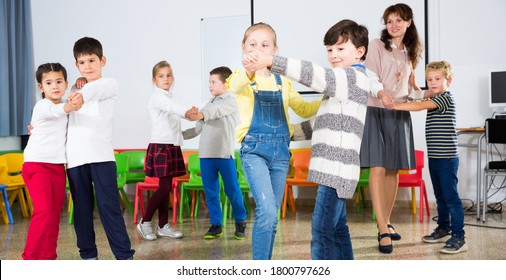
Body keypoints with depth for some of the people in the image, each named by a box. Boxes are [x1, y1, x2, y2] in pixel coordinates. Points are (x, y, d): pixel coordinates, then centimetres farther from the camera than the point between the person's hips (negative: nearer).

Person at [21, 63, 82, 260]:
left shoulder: (64, 110, 12)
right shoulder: (42, 106, -11)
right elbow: (53, 111, -35)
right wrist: (69, 107, -58)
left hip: (57, 166, 7)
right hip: (37, 164, -7)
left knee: (55, 214, 6)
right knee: (44, 211, -19)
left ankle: (48, 257, 15)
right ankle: (30, 257, -8)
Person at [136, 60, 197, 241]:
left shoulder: (171, 96, 17)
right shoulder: (157, 96, -10)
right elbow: (171, 107, -34)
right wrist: (186, 112, -51)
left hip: (172, 146, 8)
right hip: (160, 146, -8)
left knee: (167, 187, 8)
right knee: (164, 187, -9)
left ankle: (163, 226, 14)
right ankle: (144, 222, 4)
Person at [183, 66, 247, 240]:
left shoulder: (230, 100, 0)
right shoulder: (209, 104, 19)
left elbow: (218, 110, -22)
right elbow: (198, 128, 21)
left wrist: (202, 114, -40)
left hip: (225, 153, -6)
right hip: (206, 154, 6)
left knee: (232, 189, -1)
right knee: (210, 191, 6)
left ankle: (240, 222, 17)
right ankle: (215, 225, 15)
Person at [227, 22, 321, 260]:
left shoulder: (282, 82, 14)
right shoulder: (243, 78, -1)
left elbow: (304, 109, 22)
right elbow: (236, 85, -26)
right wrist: (251, 70, -49)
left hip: (280, 150, 5)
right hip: (254, 149, -4)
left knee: (271, 216, 9)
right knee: (267, 212, -18)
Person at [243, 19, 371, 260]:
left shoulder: (354, 76, -6)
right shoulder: (343, 81, 25)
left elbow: (312, 74, -21)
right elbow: (326, 123, 28)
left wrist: (271, 61, -26)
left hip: (337, 168, -11)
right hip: (333, 168, 11)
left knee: (322, 229, -11)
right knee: (336, 228, 14)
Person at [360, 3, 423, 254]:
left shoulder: (411, 52, 17)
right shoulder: (377, 45, 0)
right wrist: (382, 94, -31)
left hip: (400, 114, 5)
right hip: (377, 112, -5)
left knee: (394, 170, 8)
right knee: (378, 169, -11)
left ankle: (386, 222, 22)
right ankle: (383, 231, -11)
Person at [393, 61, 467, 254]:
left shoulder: (446, 97, -11)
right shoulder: (434, 98, 16)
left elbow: (420, 106, -22)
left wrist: (395, 105, -26)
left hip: (447, 157, -9)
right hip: (434, 156, 9)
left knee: (450, 196, -8)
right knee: (440, 196, 16)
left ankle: (458, 238, -5)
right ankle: (443, 230, 28)